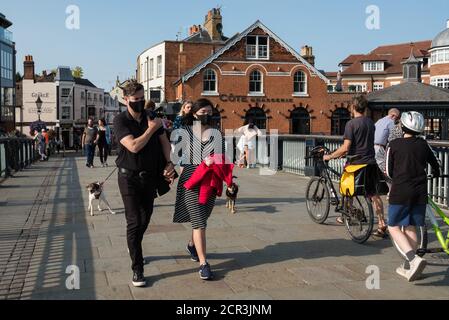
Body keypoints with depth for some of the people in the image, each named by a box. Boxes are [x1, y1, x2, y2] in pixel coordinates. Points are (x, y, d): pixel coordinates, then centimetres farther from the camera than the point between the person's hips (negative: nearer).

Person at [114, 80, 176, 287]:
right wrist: (151, 129, -15)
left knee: (145, 218, 17)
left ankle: (134, 248, 44)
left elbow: (164, 142, 5)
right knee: (134, 221, -6)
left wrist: (169, 163, -9)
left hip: (150, 176, 5)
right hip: (129, 177, -5)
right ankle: (137, 269, 0)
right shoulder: (120, 121, -10)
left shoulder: (152, 117, 4)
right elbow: (133, 146, -23)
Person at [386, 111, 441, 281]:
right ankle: (408, 267, 17)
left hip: (400, 192, -4)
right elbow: (436, 166, 18)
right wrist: (435, 176, 41)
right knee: (410, 228, 12)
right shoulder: (423, 145, 6)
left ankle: (414, 259, -17)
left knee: (394, 227, 4)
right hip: (420, 192, 4)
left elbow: (389, 171, 1)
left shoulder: (394, 144, -4)